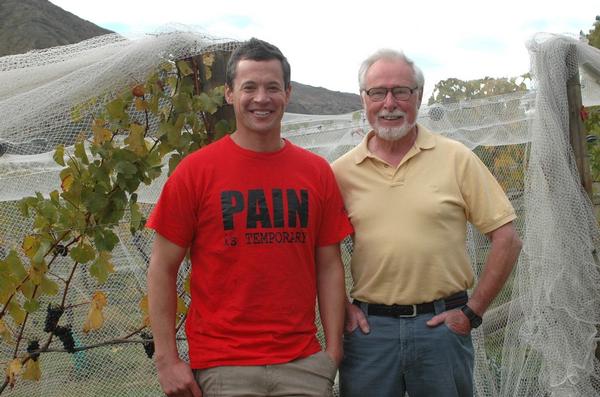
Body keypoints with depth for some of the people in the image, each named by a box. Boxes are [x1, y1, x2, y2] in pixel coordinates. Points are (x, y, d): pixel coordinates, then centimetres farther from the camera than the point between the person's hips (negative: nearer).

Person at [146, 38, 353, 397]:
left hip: (303, 363, 3)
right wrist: (167, 360, -7)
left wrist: (333, 350, 1)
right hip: (223, 366, -2)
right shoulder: (195, 171, -4)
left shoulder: (317, 171, 4)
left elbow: (329, 266, 6)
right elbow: (163, 269, -2)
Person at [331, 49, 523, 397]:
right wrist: (341, 307, 0)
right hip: (369, 325, 1)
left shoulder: (456, 158, -1)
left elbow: (507, 238, -2)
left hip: (442, 323, -1)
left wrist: (473, 312, -5)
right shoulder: (342, 171, 3)